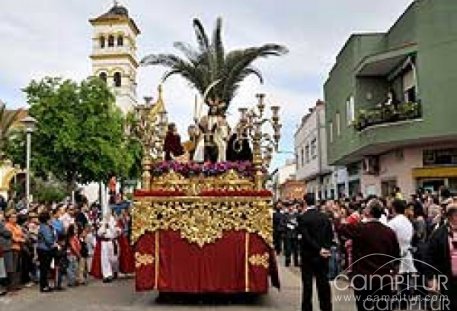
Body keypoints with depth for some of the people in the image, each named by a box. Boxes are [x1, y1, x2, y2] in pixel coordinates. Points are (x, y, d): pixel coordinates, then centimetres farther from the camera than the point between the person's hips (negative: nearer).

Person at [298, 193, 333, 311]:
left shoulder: (302, 218, -13)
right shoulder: (324, 216, 1)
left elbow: (306, 237, -18)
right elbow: (330, 234, 0)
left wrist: (319, 249, -14)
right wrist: (326, 248, -1)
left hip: (308, 254, -4)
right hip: (323, 254, 4)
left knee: (307, 283, 5)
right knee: (323, 281, 12)